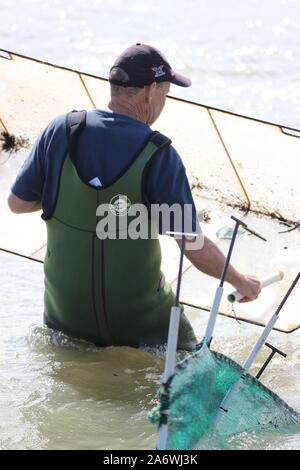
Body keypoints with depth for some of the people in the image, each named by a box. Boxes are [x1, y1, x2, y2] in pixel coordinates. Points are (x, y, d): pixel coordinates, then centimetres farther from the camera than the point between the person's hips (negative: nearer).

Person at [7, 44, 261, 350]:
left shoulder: (60, 131, -10)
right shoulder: (159, 156, -18)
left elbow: (17, 203, 0)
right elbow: (196, 248, -17)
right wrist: (240, 281, 2)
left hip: (66, 308, 3)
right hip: (137, 314, -3)